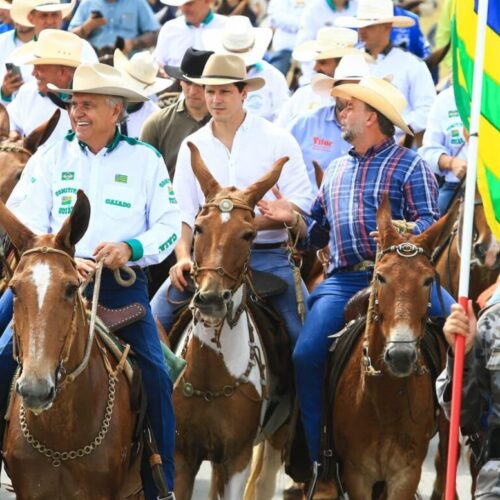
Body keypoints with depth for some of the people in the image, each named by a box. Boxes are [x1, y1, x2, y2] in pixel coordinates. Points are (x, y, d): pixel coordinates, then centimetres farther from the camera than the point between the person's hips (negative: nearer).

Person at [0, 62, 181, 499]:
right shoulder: (51, 158, 9)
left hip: (123, 283, -1)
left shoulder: (145, 160, 7)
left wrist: (131, 248, -17)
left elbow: (170, 225, 3)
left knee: (155, 375, -14)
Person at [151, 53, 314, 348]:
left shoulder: (277, 140, 1)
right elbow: (182, 213, 7)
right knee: (156, 316, -13)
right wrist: (183, 257, -11)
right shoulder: (193, 146, 11)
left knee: (305, 331, -19)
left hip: (267, 256, -3)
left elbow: (301, 205, -5)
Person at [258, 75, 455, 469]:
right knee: (307, 355, -15)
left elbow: (430, 221, -4)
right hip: (344, 280, 4)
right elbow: (319, 234, 28)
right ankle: (319, 461, -4)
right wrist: (294, 220, 9)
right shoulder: (336, 170, 24)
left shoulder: (409, 165, 6)